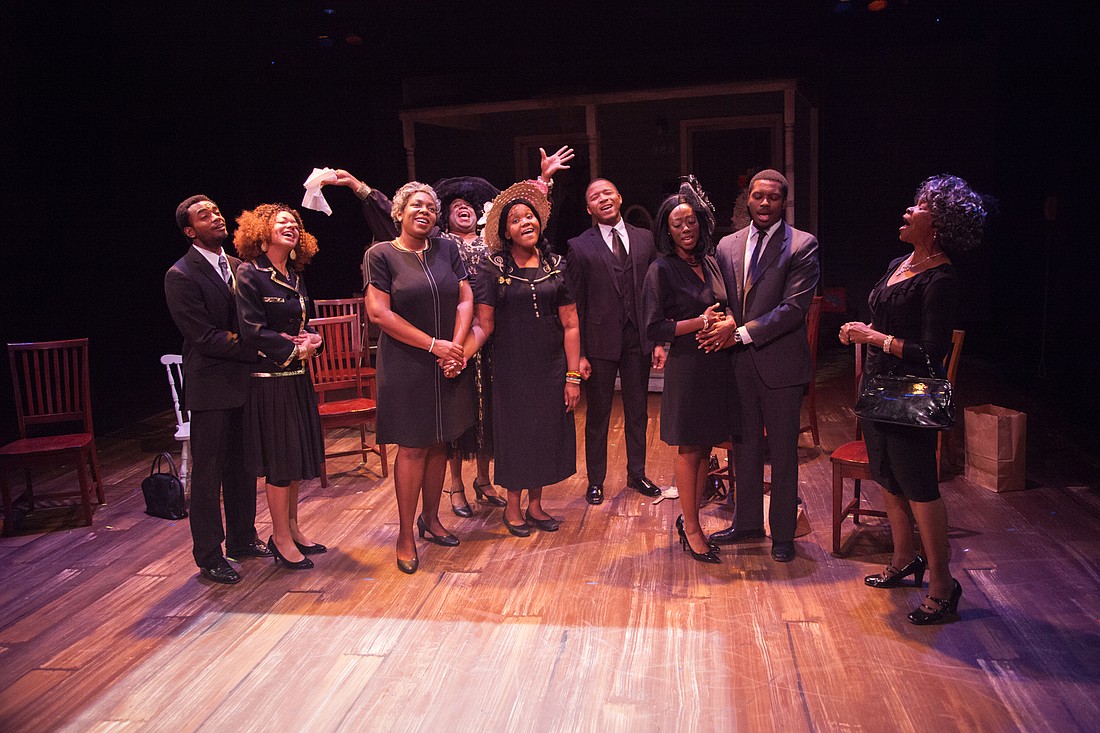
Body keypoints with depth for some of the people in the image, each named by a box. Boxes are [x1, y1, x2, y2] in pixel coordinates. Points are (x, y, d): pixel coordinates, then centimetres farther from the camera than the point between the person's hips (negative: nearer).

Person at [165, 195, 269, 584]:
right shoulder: (181, 275, -11)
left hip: (244, 381, 7)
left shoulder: (239, 267, 10)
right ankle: (209, 556, 16)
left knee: (243, 466, 16)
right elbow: (206, 337, -17)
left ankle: (242, 539, 31)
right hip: (211, 386, -6)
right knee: (208, 473, 3)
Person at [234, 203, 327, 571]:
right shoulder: (249, 274, -11)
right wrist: (295, 350, -13)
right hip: (269, 380, -7)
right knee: (278, 460, 1)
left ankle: (291, 530, 28)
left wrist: (312, 340, -6)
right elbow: (253, 332, -18)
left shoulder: (295, 277, 11)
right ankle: (282, 539, 15)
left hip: (297, 378, 7)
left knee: (295, 457, 14)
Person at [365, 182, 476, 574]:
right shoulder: (381, 255, -3)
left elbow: (465, 299, 5)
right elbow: (378, 311, -11)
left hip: (448, 362, 4)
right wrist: (433, 344, -14)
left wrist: (456, 346, -10)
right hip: (405, 366, -4)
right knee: (412, 447, -1)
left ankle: (431, 518, 28)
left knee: (439, 443, 11)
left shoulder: (446, 248, 8)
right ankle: (406, 535, 11)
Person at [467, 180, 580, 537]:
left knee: (546, 432, 10)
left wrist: (572, 376, -2)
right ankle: (513, 506, 25)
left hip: (551, 368, 3)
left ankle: (535, 504, 28)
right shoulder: (494, 270, -5)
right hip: (512, 369, -3)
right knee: (514, 431, 7)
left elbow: (570, 325, 2)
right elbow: (483, 324, -10)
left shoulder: (555, 266, 3)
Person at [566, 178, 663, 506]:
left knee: (637, 411, 14)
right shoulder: (579, 246, -2)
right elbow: (576, 303, -3)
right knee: (598, 415, 8)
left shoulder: (645, 239, 6)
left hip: (638, 340, 3)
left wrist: (659, 340, 2)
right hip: (601, 342, -3)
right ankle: (596, 480, 23)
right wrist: (579, 353, -8)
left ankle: (637, 474, 30)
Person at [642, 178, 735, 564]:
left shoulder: (710, 263, 10)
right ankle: (691, 528, 18)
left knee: (705, 448, 13)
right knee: (689, 450, 5)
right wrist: (698, 323, -19)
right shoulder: (662, 270, -9)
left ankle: (690, 519, 27)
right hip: (686, 368, -6)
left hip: (716, 365, 6)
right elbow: (654, 328, -12)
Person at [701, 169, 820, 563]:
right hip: (738, 363, 5)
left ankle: (782, 532, 22)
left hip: (780, 362, -4)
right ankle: (747, 521, 32)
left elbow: (794, 308, -15)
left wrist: (742, 332, -19)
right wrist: (721, 326, -10)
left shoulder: (802, 246, -7)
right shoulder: (727, 245, 9)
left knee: (783, 452, 8)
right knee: (745, 446, 15)